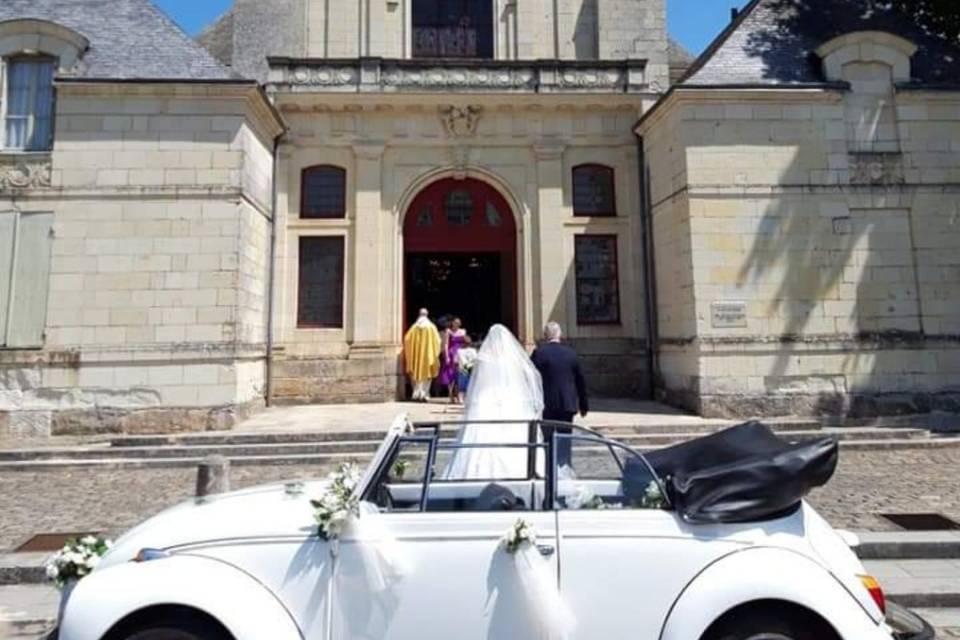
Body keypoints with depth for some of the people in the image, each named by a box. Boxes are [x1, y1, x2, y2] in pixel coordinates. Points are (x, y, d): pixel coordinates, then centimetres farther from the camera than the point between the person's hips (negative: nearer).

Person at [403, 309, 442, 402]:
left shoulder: (414, 327, 1)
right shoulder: (431, 327, -2)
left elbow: (407, 339, -1)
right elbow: (437, 341, -6)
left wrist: (410, 353, 13)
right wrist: (435, 354, 3)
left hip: (415, 355, 2)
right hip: (427, 355, -1)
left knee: (416, 374, 11)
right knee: (426, 375, 5)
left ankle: (416, 394, 4)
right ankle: (424, 395, -2)